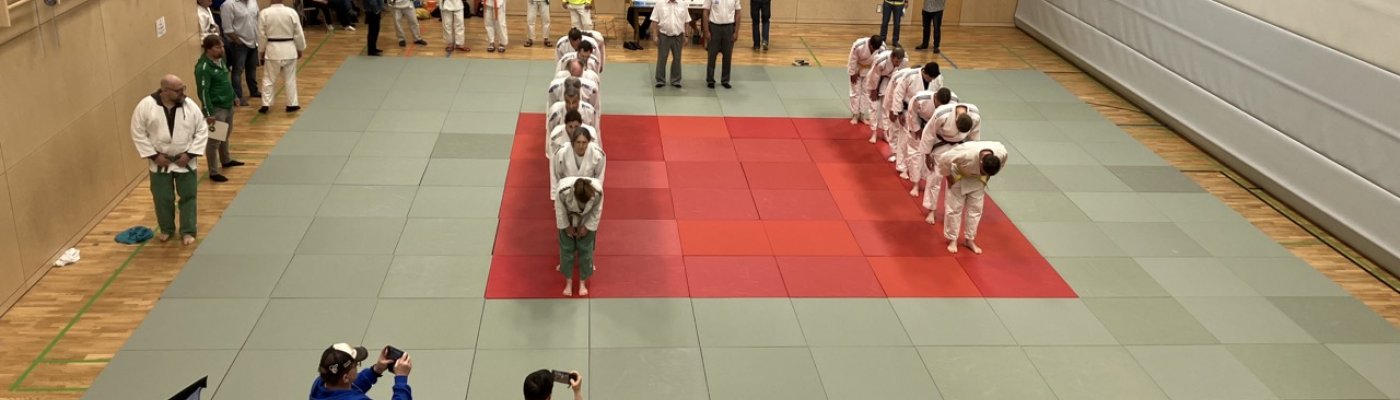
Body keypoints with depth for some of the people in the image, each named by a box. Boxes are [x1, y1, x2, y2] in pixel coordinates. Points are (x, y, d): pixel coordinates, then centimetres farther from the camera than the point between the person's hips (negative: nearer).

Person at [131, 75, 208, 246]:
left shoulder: (189, 105, -12)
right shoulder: (146, 106, -16)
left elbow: (202, 130, -5)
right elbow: (138, 133, -8)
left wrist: (190, 154, -11)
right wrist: (153, 155, -12)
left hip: (185, 161, 1)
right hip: (160, 162, -1)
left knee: (188, 196, 8)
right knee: (162, 198, 12)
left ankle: (188, 231, 22)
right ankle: (166, 229, 33)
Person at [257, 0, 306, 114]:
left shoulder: (264, 13, -9)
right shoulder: (291, 12, -9)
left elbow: (261, 34, -3)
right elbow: (298, 33, -2)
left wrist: (262, 50, 11)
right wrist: (300, 49, 11)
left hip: (272, 50, 0)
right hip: (289, 50, 0)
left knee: (269, 78, 10)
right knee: (290, 78, 11)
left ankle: (265, 105, 10)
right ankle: (291, 104, 17)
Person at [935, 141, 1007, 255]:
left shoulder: (1002, 153, -30)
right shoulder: (966, 154, -45)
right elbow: (944, 159, -31)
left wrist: (987, 176, -1)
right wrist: (948, 177, -19)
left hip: (978, 179, 4)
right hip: (959, 177, -4)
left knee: (976, 209, 8)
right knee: (954, 208, 2)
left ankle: (970, 240, 24)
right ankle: (952, 240, 19)